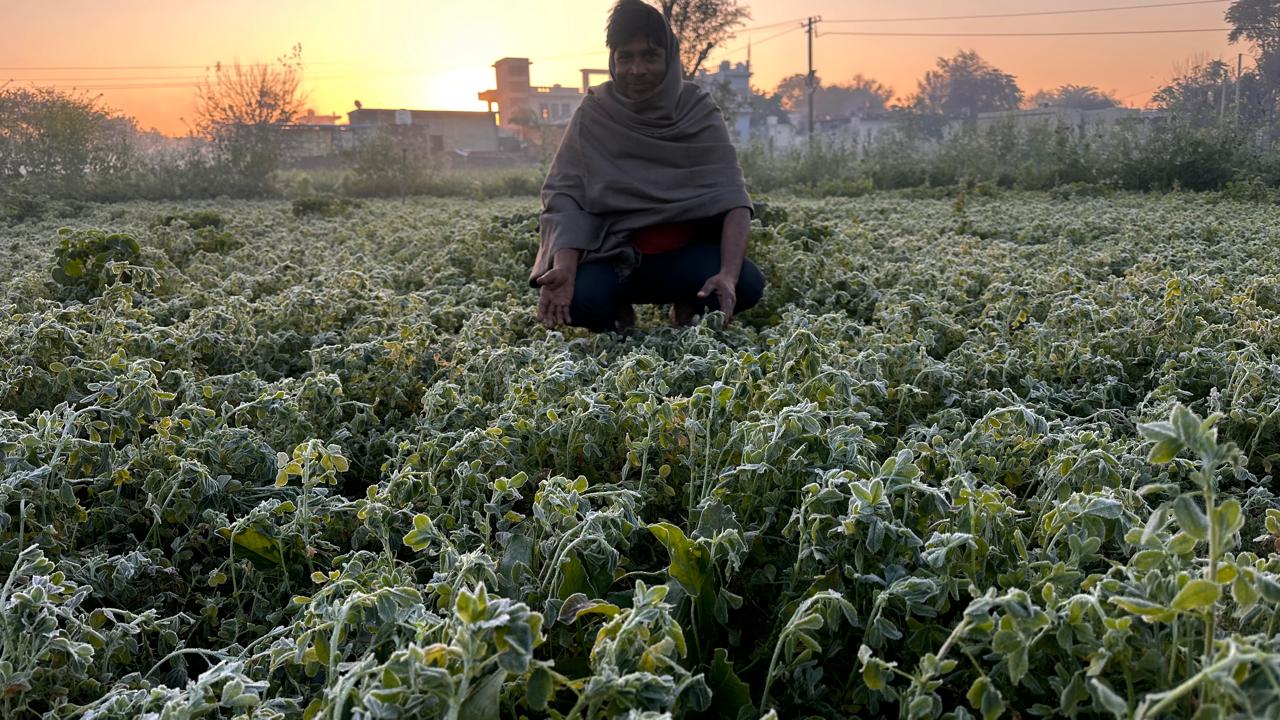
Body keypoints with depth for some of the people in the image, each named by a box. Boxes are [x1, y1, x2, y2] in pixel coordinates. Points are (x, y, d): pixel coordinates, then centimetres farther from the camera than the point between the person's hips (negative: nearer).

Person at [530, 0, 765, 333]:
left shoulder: (699, 111, -6)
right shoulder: (594, 115, -6)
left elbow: (731, 196, -16)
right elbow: (565, 196, -14)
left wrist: (728, 274, -34)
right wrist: (564, 267, -35)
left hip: (690, 253, 1)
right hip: (615, 255, 0)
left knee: (748, 283, -29)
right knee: (578, 297, -33)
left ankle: (688, 309, 6)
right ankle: (619, 314, 4)